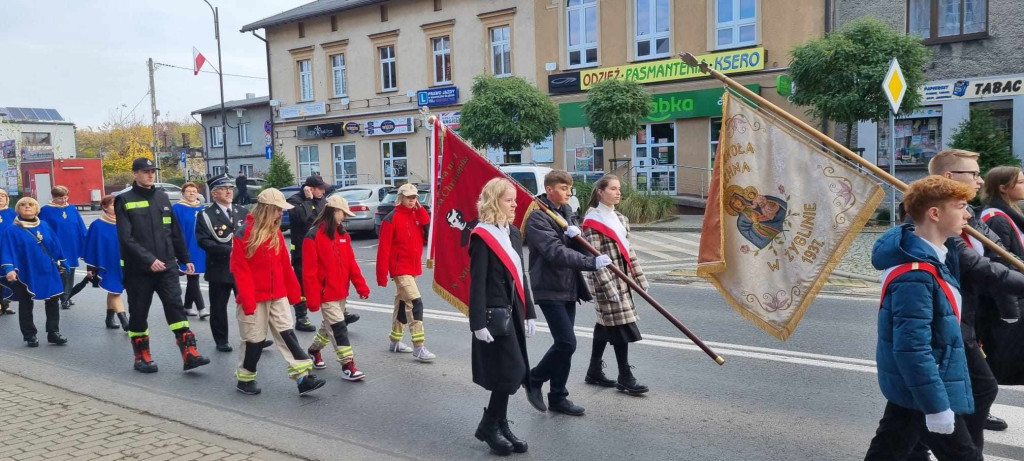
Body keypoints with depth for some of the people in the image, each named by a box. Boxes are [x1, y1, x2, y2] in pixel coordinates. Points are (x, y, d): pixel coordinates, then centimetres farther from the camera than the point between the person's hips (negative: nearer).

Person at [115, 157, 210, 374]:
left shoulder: (162, 197, 12)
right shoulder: (124, 201, -2)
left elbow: (175, 232, 15)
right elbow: (126, 238, -11)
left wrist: (185, 259, 13)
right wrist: (149, 260, -20)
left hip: (167, 266, 3)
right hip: (138, 269, -3)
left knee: (176, 307, -5)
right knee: (138, 313, 8)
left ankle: (190, 353, -8)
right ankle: (142, 356, 22)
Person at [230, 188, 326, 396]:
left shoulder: (275, 232, 8)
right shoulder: (243, 233, -11)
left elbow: (285, 264, 12)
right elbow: (240, 270, -14)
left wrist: (293, 290, 13)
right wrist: (247, 300, -17)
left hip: (278, 296, 5)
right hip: (255, 297, -5)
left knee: (287, 335, 1)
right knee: (254, 339, 6)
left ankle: (303, 378, -2)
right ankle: (245, 379, 25)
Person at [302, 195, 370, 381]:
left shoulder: (342, 234, 8)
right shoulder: (314, 236, -14)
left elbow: (351, 262, 9)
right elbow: (309, 271, -15)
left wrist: (361, 286, 2)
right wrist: (312, 298, -16)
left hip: (341, 292, 7)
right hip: (326, 293, -7)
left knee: (330, 325, 20)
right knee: (338, 328, -6)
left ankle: (314, 350, 41)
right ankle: (347, 365, -1)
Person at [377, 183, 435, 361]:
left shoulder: (417, 215, 9)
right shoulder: (392, 219, -11)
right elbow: (384, 248, -13)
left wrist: (420, 209, -10)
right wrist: (382, 275, -15)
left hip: (413, 268, 8)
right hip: (400, 269, -8)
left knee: (402, 304, 17)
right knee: (415, 304, -15)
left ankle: (394, 341, 31)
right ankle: (418, 347, -14)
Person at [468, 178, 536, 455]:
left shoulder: (514, 233, 11)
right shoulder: (482, 236, -12)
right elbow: (477, 283, -14)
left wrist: (529, 313, 14)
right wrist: (478, 322, -17)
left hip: (514, 312, 8)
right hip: (495, 314, -8)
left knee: (509, 374, 11)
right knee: (511, 372, -7)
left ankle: (500, 426, 25)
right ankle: (488, 426, 10)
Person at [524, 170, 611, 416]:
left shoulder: (567, 212, 13)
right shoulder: (537, 218, -13)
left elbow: (580, 247, 9)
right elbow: (556, 252, -25)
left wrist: (577, 235, -15)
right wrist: (592, 262, -32)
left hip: (568, 287, 8)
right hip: (549, 289, -8)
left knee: (565, 343, 11)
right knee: (567, 342, -11)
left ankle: (558, 397, 23)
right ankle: (534, 380, 11)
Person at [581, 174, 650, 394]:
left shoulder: (619, 218, 14)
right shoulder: (593, 221, -11)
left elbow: (627, 249, 16)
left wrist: (639, 278, 12)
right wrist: (609, 288, -21)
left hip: (622, 278, 8)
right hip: (605, 280, -8)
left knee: (605, 324, 13)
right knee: (622, 325, -6)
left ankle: (594, 372, 24)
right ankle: (625, 378, 4)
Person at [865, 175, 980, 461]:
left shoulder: (931, 253, 5)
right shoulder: (915, 275, -26)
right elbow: (913, 348, -28)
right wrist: (937, 405, -24)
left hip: (910, 385, 9)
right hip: (922, 388, -9)